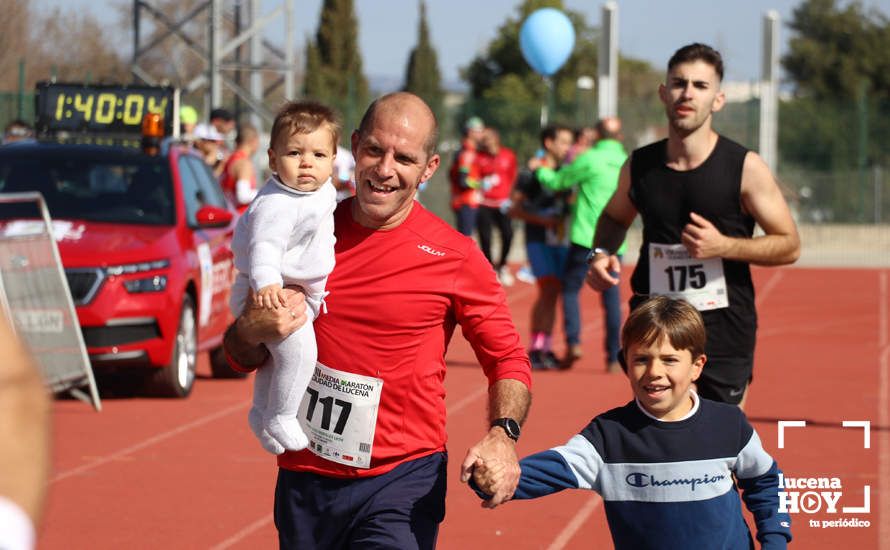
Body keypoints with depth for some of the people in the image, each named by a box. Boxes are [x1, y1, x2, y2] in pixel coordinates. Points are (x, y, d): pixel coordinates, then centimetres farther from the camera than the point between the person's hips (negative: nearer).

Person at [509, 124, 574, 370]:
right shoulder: (531, 173, -6)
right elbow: (515, 209, -8)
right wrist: (540, 219, -19)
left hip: (561, 241, 7)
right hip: (539, 240, -7)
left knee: (554, 294, 4)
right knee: (548, 290, -17)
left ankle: (545, 349, 10)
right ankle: (534, 350, -15)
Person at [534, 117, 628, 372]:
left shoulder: (590, 160, -8)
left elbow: (557, 181, 0)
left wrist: (539, 170, 20)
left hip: (587, 237, -4)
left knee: (571, 288, 5)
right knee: (611, 297, 8)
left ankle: (573, 342, -11)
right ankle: (614, 358, 6)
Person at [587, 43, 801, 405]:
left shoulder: (745, 168, -9)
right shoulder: (639, 166, 1)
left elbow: (789, 245, -5)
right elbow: (614, 218, 22)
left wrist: (723, 246, -19)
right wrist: (601, 253, 1)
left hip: (725, 335, -2)